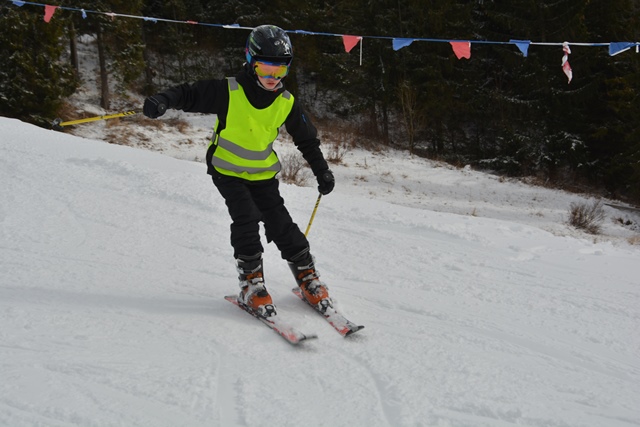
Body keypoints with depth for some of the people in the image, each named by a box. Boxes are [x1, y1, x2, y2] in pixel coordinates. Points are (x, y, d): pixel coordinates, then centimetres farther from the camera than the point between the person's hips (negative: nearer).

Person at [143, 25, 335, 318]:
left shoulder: (286, 103, -6)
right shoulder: (227, 91, -18)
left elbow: (306, 139, 6)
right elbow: (191, 94, -17)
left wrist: (322, 172, 6)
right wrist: (163, 101, -38)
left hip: (262, 174, 3)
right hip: (227, 170, -3)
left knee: (281, 224, -4)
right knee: (246, 219, -21)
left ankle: (306, 274, 14)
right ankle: (251, 283, -9)